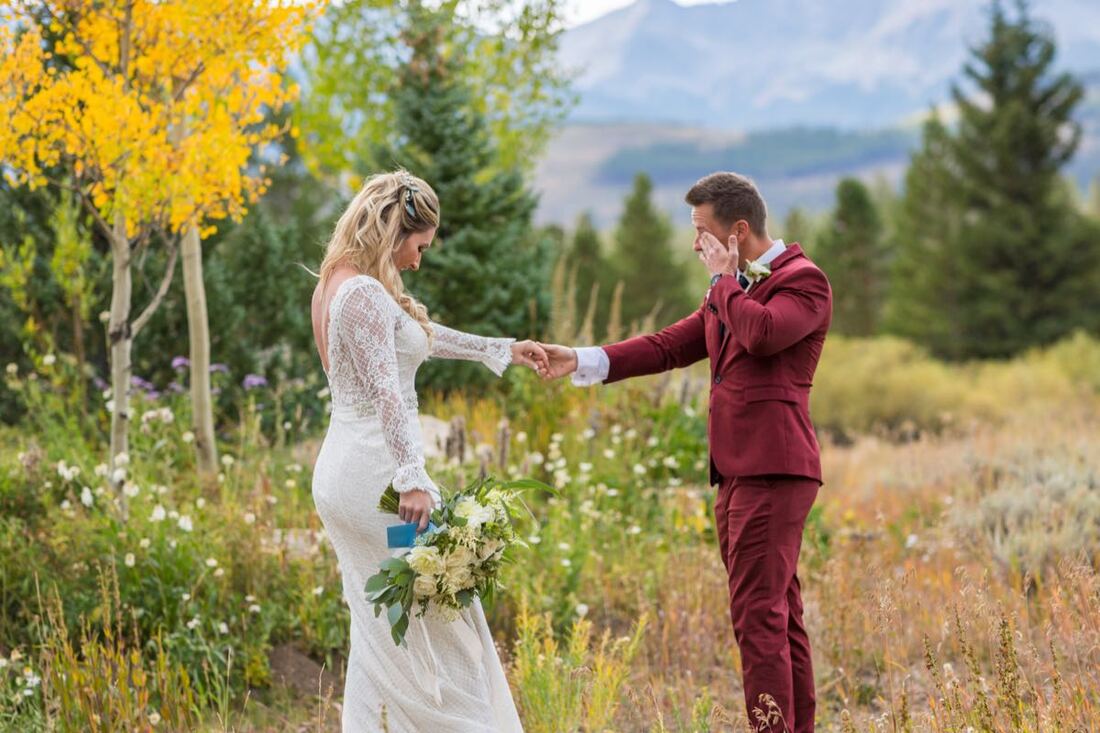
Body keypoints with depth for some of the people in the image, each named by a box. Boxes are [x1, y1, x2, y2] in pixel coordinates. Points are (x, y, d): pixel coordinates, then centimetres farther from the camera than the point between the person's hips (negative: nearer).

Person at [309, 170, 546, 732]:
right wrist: (412, 479, -30)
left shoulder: (335, 286, 16)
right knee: (441, 619, -3)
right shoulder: (366, 295, -15)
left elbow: (421, 334, 28)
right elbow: (387, 394, -24)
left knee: (377, 631, 13)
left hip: (338, 474, 10)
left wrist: (502, 349, 34)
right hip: (373, 471, -10)